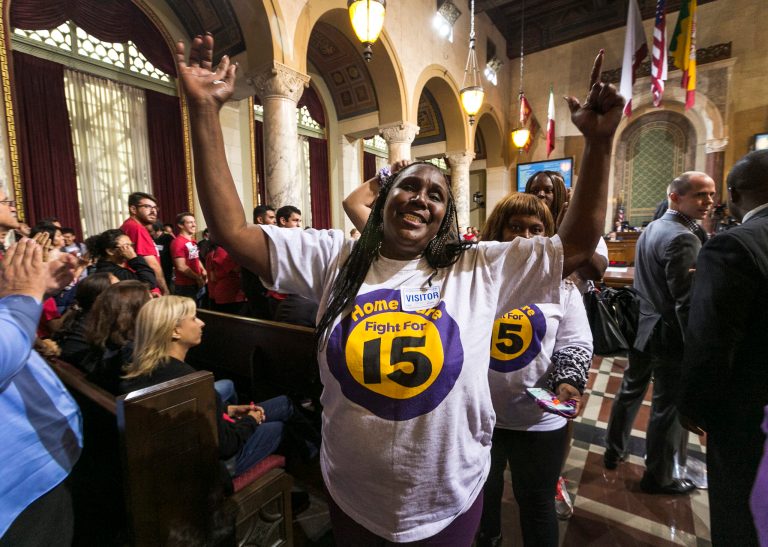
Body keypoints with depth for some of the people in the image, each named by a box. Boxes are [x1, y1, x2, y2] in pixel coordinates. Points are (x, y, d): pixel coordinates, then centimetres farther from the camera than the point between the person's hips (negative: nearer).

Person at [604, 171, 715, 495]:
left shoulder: (651, 229, 8)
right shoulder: (682, 238, -19)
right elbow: (686, 302, -21)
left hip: (642, 327, 9)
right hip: (669, 336, -9)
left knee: (630, 391, 20)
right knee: (668, 407, 7)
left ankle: (614, 452, 36)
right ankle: (658, 477, 25)